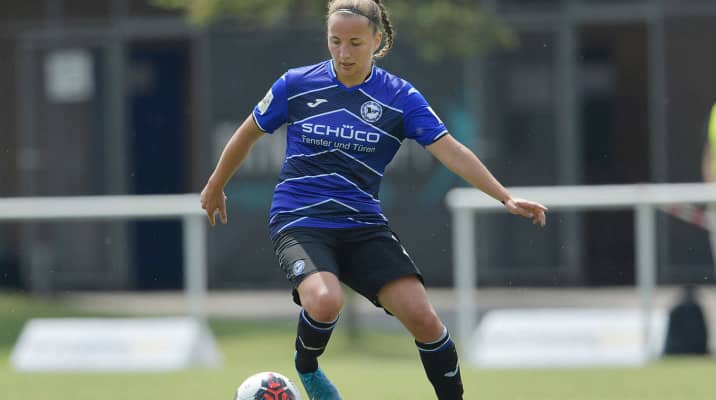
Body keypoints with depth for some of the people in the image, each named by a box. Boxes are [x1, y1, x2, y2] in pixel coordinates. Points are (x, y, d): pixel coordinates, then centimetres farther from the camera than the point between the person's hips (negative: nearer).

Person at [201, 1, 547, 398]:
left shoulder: (400, 97, -3)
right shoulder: (295, 85, -3)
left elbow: (451, 152, -9)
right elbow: (248, 134, 13)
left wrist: (506, 198, -19)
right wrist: (215, 186, 24)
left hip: (362, 225, 2)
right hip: (298, 220, -2)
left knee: (422, 317, -15)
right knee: (325, 301, -31)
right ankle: (306, 365, 3)